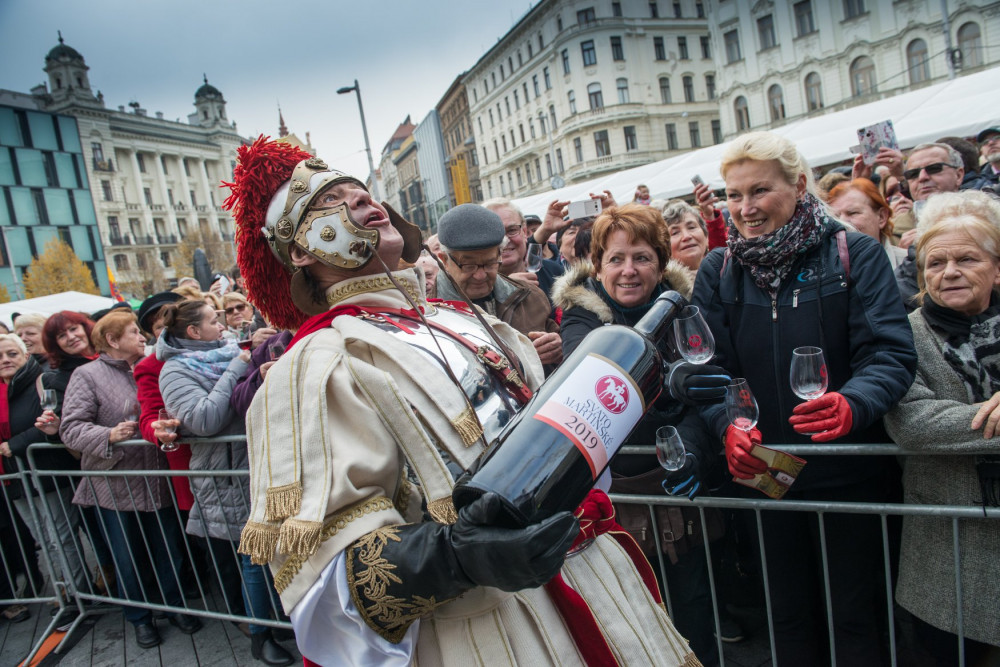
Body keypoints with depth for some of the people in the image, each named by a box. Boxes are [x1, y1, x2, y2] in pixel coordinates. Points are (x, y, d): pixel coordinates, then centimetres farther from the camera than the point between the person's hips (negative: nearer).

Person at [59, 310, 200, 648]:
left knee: (168, 550, 14)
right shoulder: (87, 375, -6)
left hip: (157, 481, 3)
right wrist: (109, 435, -26)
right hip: (115, 486, -3)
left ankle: (175, 606, 34)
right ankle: (139, 618, 33)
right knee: (126, 558, 13)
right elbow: (71, 428, -13)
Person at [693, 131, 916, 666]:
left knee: (855, 615, 13)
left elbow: (890, 352, -14)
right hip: (763, 473, 2)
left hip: (848, 473, -2)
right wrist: (727, 424, -24)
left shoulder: (856, 255, -6)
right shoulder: (718, 271, 1)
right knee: (789, 613, 18)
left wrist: (853, 404, -35)